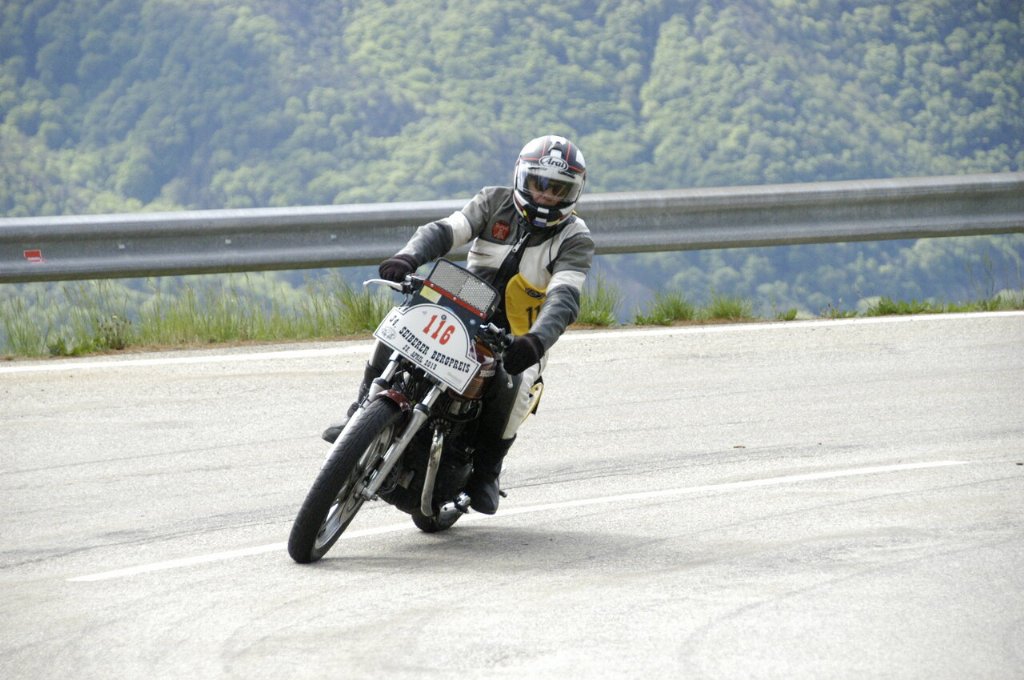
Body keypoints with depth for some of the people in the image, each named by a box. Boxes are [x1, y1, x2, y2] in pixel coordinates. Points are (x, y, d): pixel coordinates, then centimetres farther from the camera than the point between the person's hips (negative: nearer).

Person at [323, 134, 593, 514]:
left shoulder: (575, 240, -7)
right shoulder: (496, 202, 2)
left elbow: (565, 298, -23)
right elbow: (445, 230, -12)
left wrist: (536, 340, -44)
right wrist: (409, 257, -35)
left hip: (516, 338, -3)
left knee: (511, 384, -34)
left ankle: (485, 473, -13)